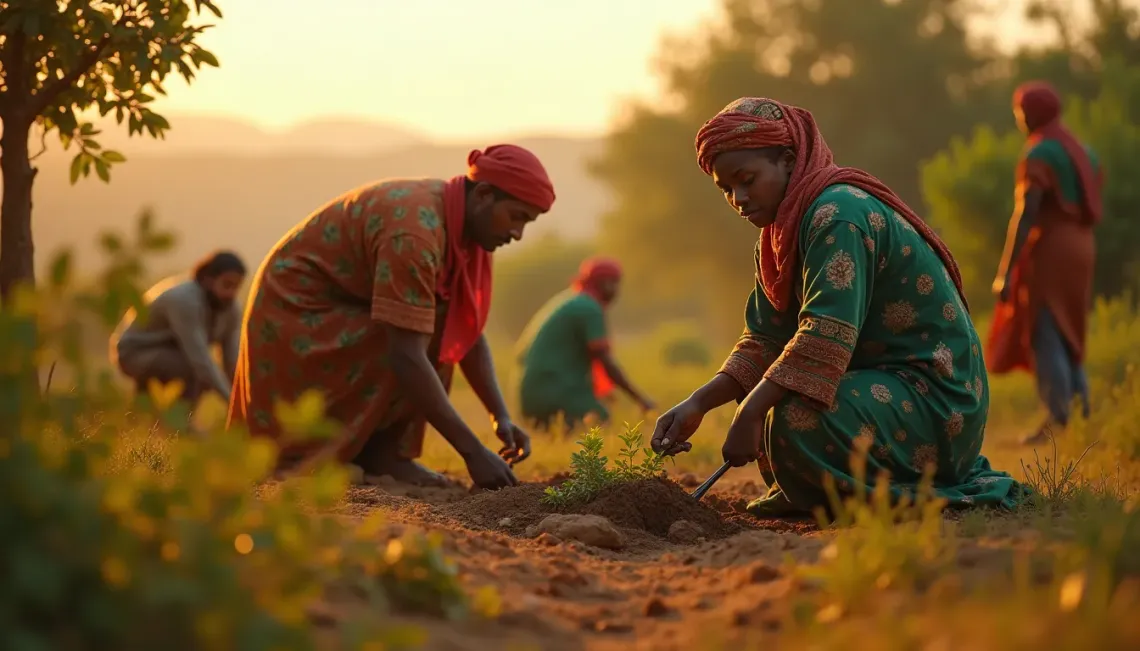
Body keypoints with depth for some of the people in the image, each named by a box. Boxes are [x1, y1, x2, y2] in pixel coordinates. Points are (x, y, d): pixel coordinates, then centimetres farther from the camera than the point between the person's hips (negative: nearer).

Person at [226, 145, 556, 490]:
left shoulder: (467, 227, -3)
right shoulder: (415, 233, -31)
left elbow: (468, 333, 2)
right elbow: (407, 357, -35)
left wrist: (501, 417, -10)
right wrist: (473, 451, -35)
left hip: (341, 312, 9)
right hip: (297, 313, -9)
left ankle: (383, 448, -7)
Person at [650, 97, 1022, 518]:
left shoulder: (838, 214, -19)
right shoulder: (780, 235, 12)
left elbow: (825, 340, -29)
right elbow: (763, 342, 5)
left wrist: (751, 413, -31)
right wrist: (698, 404, -9)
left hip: (934, 400, -10)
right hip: (887, 381, 10)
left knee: (797, 420, -31)